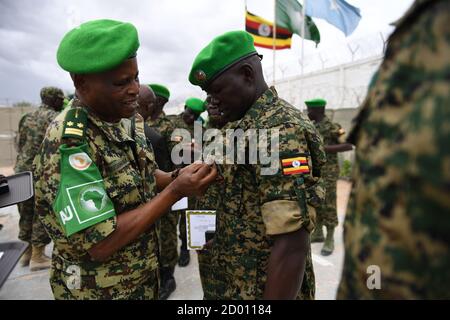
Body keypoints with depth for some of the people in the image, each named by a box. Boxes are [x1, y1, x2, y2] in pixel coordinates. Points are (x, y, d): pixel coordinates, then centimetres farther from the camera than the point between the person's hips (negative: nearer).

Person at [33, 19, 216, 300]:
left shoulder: (129, 119, -4)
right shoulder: (69, 142, -27)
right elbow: (99, 244, -28)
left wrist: (177, 177, -12)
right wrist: (176, 191, -29)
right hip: (100, 288, -7)